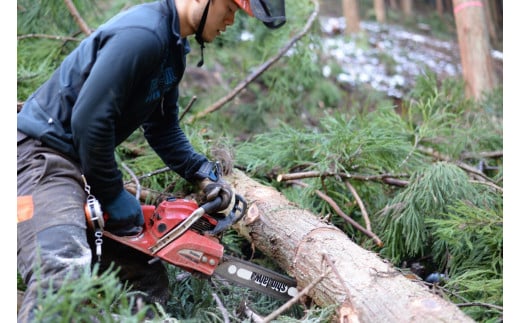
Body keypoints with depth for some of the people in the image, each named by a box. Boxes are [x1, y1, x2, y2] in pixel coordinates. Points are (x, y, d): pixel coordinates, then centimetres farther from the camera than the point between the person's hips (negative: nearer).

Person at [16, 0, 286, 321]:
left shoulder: (174, 45, 11)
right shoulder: (142, 33, -22)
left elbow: (162, 127, 17)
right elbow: (89, 120, -26)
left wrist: (204, 173, 5)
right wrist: (113, 197, -15)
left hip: (81, 163, 10)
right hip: (41, 153, -10)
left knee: (149, 281, 9)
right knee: (65, 273, -31)